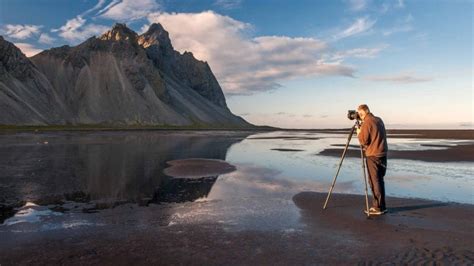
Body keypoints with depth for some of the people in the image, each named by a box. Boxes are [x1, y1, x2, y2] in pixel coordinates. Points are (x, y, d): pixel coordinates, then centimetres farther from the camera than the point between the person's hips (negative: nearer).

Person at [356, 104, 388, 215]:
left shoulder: (366, 123, -13)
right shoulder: (379, 120, 13)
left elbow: (363, 141, -15)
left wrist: (359, 133, 2)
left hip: (373, 156, -8)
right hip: (383, 154, 8)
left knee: (375, 182, -2)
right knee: (379, 180, 14)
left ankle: (378, 207, 2)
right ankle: (381, 206, 20)